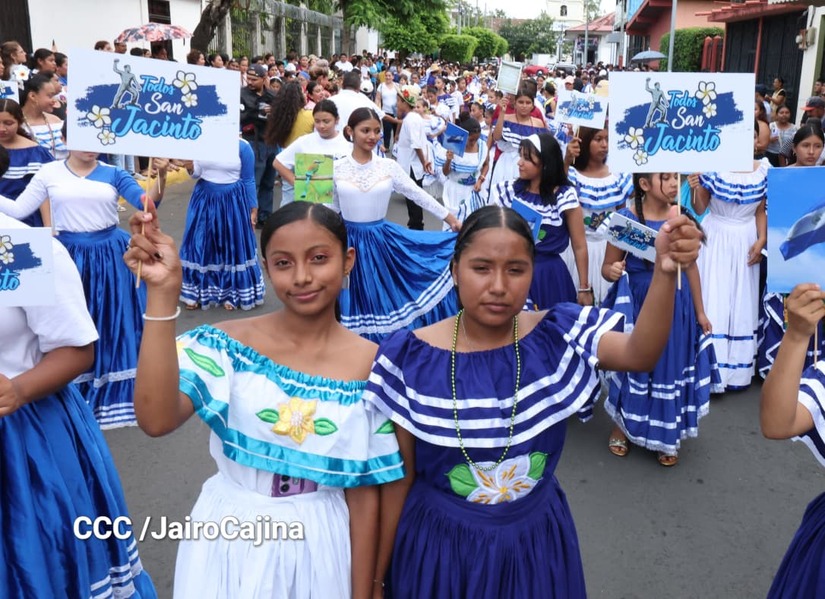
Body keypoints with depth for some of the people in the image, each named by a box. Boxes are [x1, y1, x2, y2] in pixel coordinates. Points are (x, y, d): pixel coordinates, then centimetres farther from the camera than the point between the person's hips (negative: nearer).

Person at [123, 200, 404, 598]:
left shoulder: (370, 366, -10)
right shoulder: (227, 345, -11)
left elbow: (365, 495, -5)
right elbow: (156, 420, -28)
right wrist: (163, 292, -31)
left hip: (321, 550, 0)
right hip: (230, 543, 1)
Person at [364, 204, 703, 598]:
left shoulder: (559, 337, -10)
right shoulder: (410, 358, -15)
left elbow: (639, 354, -30)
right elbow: (400, 477, -7)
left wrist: (665, 270, -47)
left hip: (536, 542, 2)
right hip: (438, 544, -2)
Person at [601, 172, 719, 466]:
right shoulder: (625, 218, -11)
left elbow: (690, 267, 6)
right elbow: (608, 266, -5)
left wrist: (700, 311, 10)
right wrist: (612, 271, -29)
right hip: (635, 304, -2)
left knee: (670, 366, 11)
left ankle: (666, 435, 31)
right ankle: (621, 426, 34)